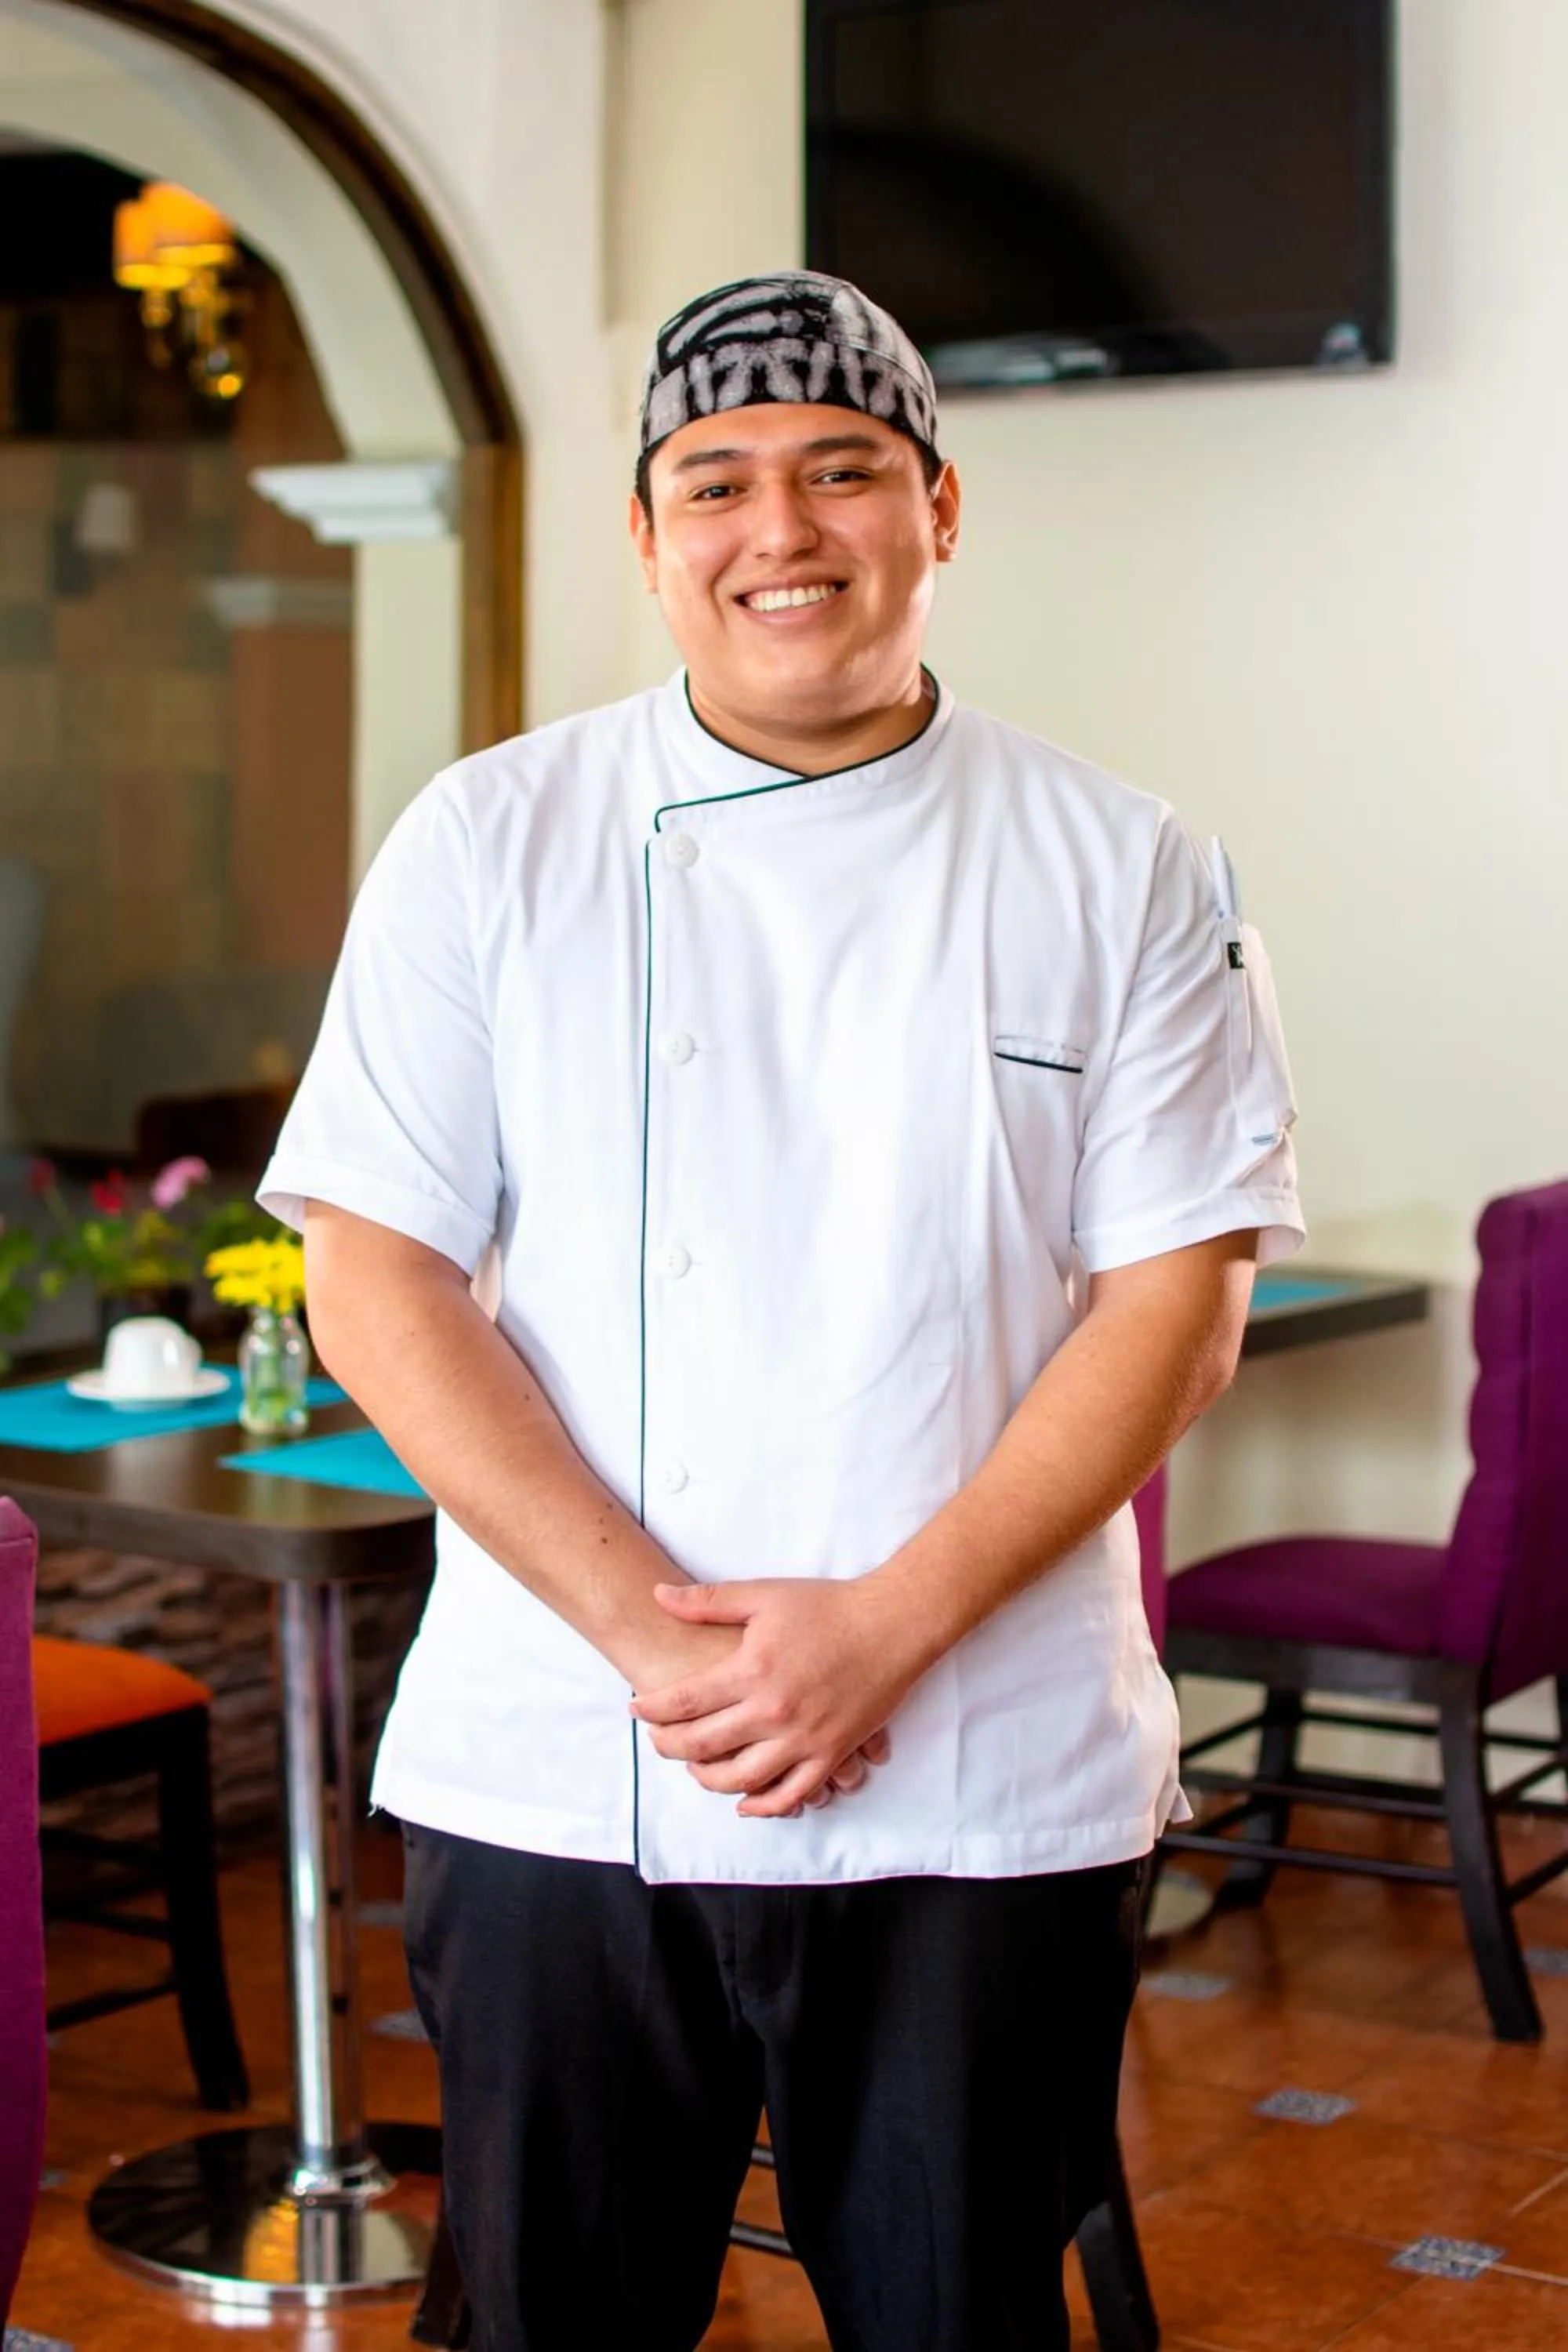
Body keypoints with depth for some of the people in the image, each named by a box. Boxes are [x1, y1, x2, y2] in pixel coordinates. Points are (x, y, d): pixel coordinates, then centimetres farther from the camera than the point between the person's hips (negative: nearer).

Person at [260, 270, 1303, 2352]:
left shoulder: (1122, 872, 2)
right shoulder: (488, 842, 2)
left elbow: (1179, 1306, -3)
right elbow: (375, 1287, -3)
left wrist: (886, 1629, -14)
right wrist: (651, 1630, -13)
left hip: (991, 1798, 0)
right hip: (555, 1780, 0)